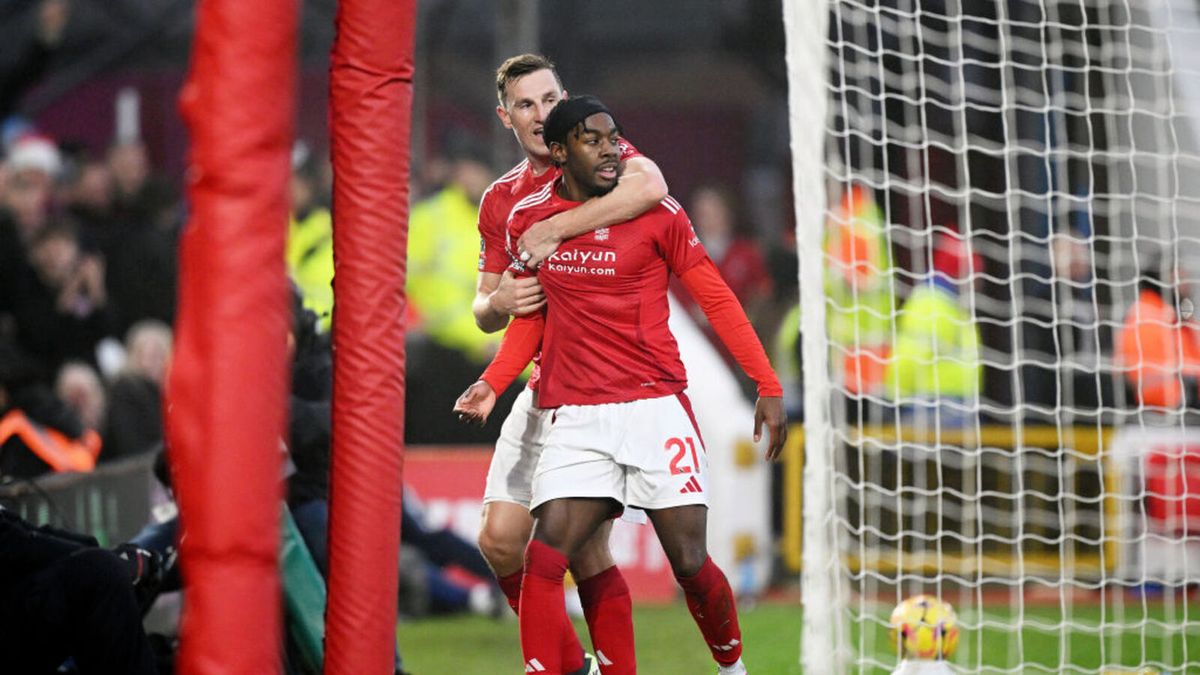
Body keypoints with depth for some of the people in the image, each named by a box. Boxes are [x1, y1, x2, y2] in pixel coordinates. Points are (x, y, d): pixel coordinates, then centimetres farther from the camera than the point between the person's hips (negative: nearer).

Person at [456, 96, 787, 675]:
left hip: (657, 406, -2)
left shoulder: (656, 213, -2)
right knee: (542, 563, -15)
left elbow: (716, 298, 4)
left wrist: (768, 387, 1)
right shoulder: (528, 219, 6)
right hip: (576, 418, 2)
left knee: (689, 562, -2)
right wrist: (492, 384, 5)